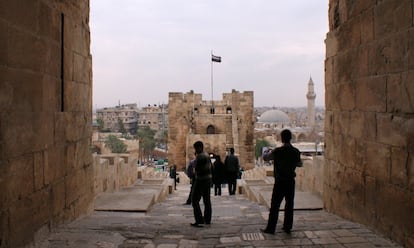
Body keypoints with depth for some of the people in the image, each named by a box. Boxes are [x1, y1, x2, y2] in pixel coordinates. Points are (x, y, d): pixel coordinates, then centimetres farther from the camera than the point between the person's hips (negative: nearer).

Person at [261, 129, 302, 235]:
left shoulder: (277, 151, -14)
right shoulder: (296, 152, -1)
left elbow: (265, 158, 1)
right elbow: (299, 164, 15)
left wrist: (267, 151, 21)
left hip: (280, 182, -4)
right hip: (291, 182, 4)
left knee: (275, 206, 2)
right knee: (289, 204, 13)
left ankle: (270, 228, 6)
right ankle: (287, 227, 19)